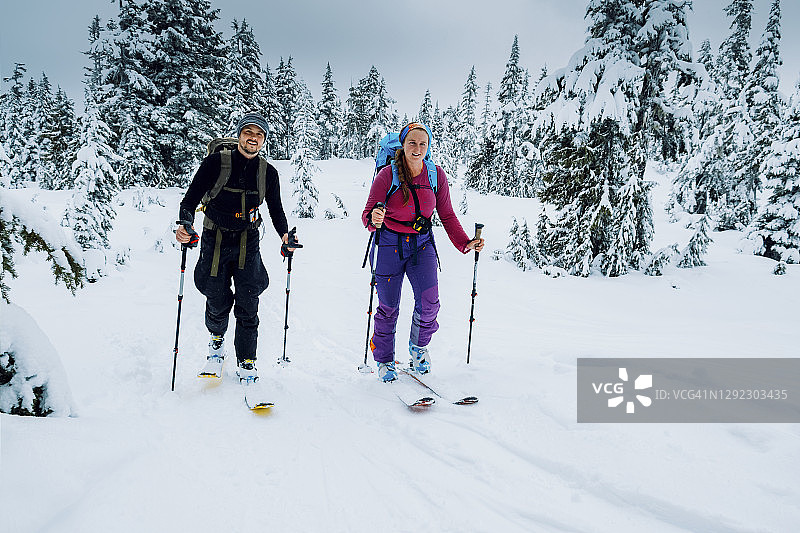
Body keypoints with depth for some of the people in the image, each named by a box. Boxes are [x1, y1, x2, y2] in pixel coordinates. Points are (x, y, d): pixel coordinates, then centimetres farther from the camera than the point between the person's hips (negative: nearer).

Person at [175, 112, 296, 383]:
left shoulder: (268, 173, 2)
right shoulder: (216, 162, -7)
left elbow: (276, 209, 10)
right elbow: (191, 198, -7)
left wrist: (284, 234, -9)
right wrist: (185, 223, -26)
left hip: (248, 243, 1)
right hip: (214, 240, -1)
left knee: (247, 306, -2)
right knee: (218, 301, 5)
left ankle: (246, 361, 12)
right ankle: (217, 338, 38)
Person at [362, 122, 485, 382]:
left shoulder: (436, 175, -3)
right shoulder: (387, 175, -12)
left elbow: (447, 216, 4)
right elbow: (367, 214, -12)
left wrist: (465, 243, -7)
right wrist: (374, 220, -35)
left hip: (422, 243, 2)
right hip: (391, 243, -2)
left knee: (429, 301, -12)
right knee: (388, 306, 2)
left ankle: (419, 345, 18)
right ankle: (384, 360, 24)